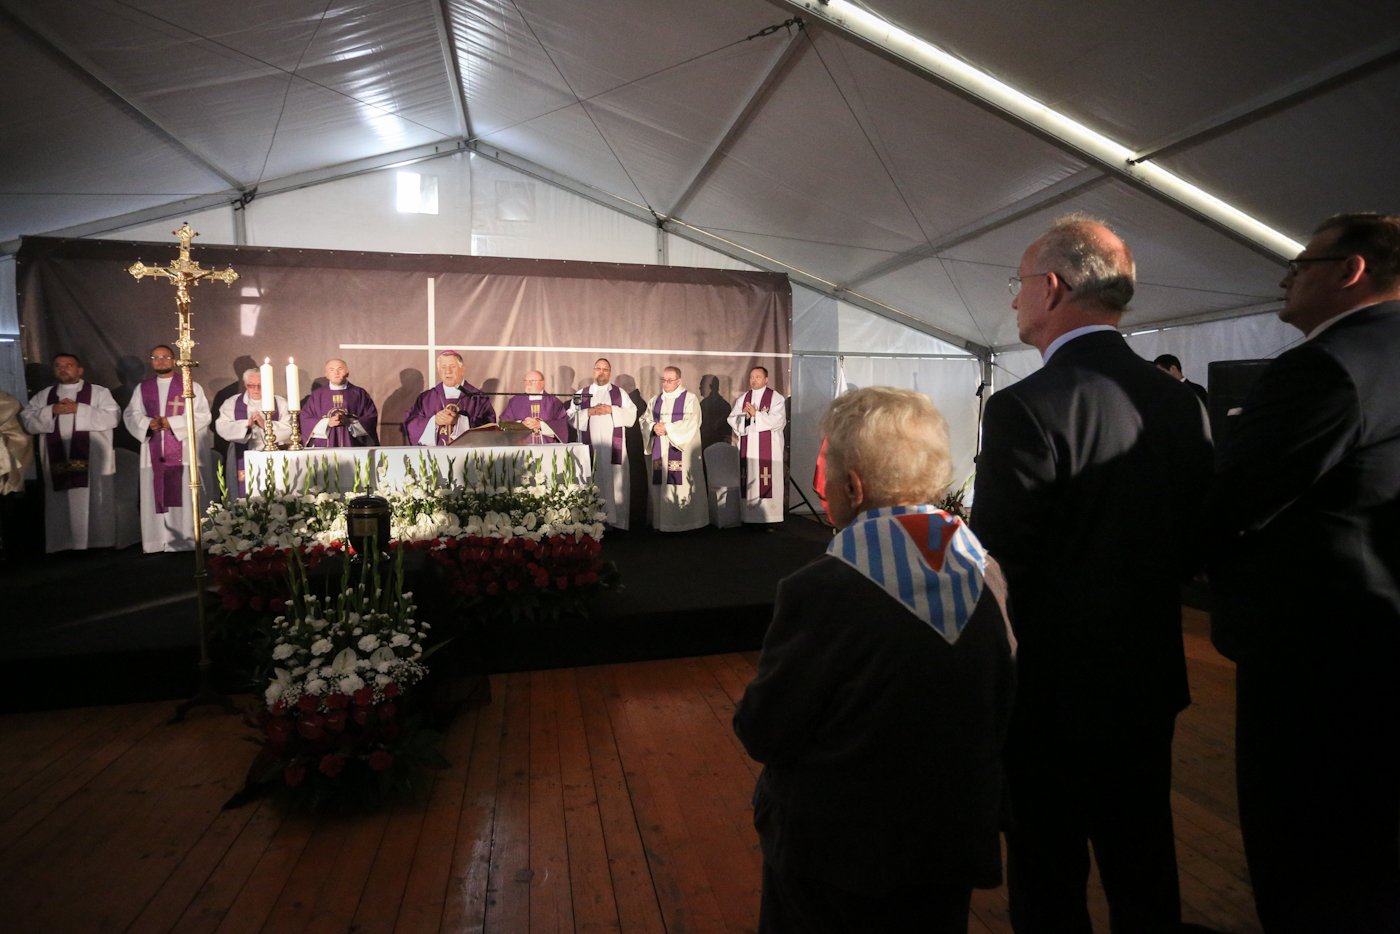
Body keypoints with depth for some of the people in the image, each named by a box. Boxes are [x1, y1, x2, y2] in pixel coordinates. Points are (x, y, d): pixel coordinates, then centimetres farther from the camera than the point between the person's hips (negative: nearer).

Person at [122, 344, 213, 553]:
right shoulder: (142, 388, 16)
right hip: (153, 453, 4)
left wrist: (172, 422, -13)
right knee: (154, 498, 2)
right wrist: (148, 423, -10)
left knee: (185, 498, -5)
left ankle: (186, 541, -1)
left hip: (183, 452, -3)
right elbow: (130, 415, 11)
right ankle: (156, 543, 7)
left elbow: (202, 415, -4)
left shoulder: (191, 386, 4)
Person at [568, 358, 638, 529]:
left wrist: (611, 410, -10)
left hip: (613, 447, 0)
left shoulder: (620, 393, 12)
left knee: (614, 483, -4)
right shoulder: (581, 393, 14)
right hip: (590, 446, 0)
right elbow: (571, 418, 4)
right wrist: (589, 412, -11)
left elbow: (632, 415, 1)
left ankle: (615, 521, 0)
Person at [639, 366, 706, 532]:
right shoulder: (655, 400, 17)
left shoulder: (689, 398, 0)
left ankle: (684, 521, -2)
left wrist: (667, 428, -13)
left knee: (681, 485, -9)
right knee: (660, 484, 2)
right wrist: (653, 427, -9)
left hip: (681, 450, -5)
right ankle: (662, 521, 8)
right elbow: (644, 419, 12)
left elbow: (690, 423, -10)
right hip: (660, 450, 5)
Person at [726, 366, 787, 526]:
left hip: (768, 447, -4)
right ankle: (748, 515, 8)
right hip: (748, 446, 4)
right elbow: (732, 419, 9)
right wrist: (745, 416, -11)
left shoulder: (776, 398, 1)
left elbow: (778, 421, -11)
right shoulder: (742, 398, 16)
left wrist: (756, 414, -13)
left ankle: (769, 516, -4)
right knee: (749, 479, 3)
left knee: (768, 481, -8)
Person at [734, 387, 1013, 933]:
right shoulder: (987, 574, -11)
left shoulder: (819, 591, -28)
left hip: (834, 850, -4)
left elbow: (762, 734, -19)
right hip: (957, 840, 5)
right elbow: (1000, 709, 1)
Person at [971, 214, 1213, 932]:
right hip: (1150, 677, 7)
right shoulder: (1180, 401, 0)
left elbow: (996, 568, -20)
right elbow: (1192, 544, 7)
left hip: (1054, 685, -7)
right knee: (1144, 870, 25)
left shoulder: (1026, 407, -23)